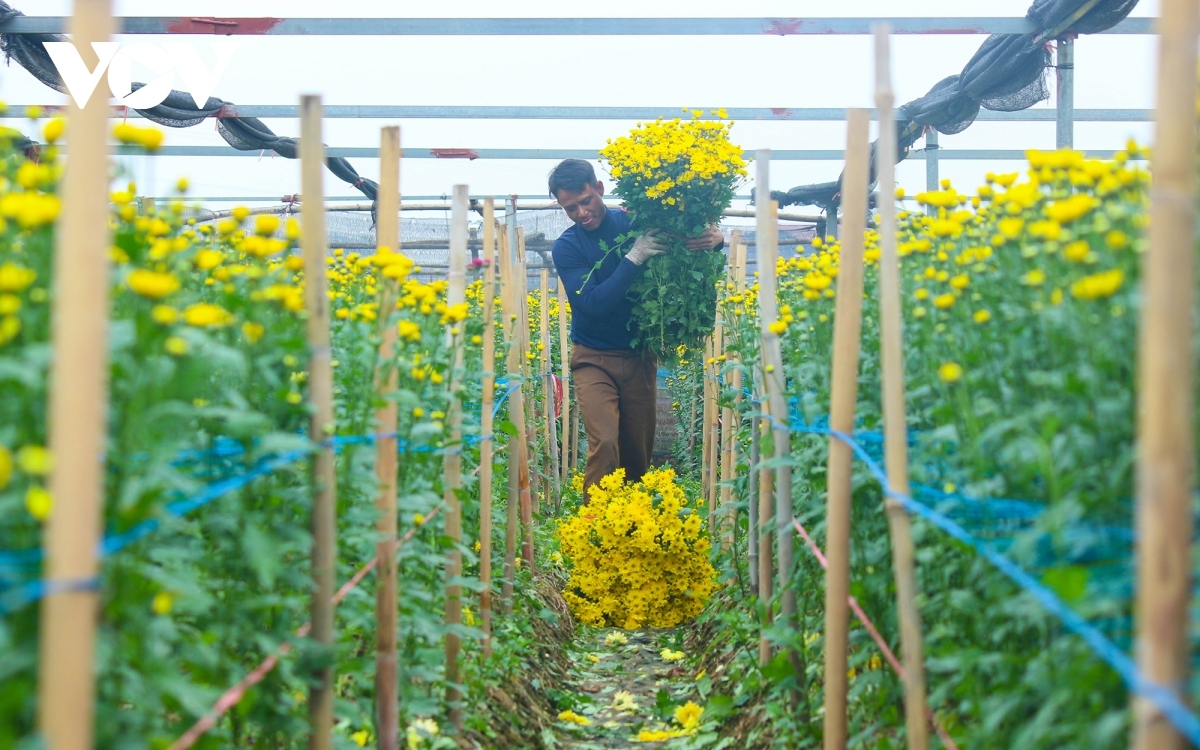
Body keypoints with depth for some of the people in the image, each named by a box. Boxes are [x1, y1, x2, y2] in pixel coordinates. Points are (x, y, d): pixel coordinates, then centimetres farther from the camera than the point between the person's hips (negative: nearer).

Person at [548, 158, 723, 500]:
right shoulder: (566, 247, -5)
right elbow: (593, 304, -18)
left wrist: (714, 239, -15)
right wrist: (633, 257, -24)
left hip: (639, 356, 3)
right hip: (595, 359, -2)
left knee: (639, 452, 5)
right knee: (604, 445, -19)